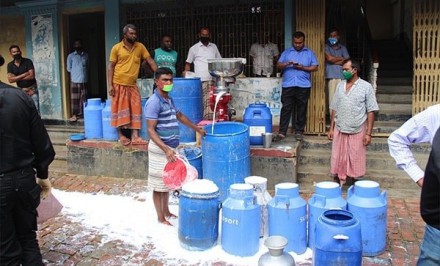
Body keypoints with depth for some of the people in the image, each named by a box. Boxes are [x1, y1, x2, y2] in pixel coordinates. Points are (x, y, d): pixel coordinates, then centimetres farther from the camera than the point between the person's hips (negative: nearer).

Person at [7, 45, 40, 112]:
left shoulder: (28, 61, -10)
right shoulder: (10, 65, 0)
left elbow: (32, 76, -20)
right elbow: (10, 80, -12)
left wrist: (17, 78, -12)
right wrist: (25, 74, -17)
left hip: (32, 89, -4)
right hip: (21, 90, 4)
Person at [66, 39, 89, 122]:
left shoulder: (86, 55, 10)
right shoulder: (71, 56, 2)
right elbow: (68, 69, 4)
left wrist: (83, 72, 4)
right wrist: (75, 72, 4)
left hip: (84, 80, 3)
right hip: (75, 80, -3)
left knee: (83, 98, 6)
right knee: (74, 98, -3)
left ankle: (82, 113, 15)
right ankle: (74, 115, 1)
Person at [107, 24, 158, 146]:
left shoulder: (140, 47, 4)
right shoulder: (116, 48, -4)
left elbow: (150, 61, 5)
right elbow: (111, 67, -3)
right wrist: (110, 85, -9)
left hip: (132, 85, 3)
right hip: (119, 84, -3)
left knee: (135, 110, 1)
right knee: (120, 110, 2)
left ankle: (135, 137, 3)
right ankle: (121, 136, 11)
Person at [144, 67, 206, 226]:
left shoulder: (169, 100, 9)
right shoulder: (154, 102, -17)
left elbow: (180, 116, 26)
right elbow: (151, 130, -22)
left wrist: (197, 129, 34)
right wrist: (166, 149, -31)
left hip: (171, 148, 9)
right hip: (160, 149, -9)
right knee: (159, 184, 4)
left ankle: (166, 212, 34)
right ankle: (161, 218, 16)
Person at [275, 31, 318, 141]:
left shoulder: (309, 53, 10)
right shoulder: (286, 52, 12)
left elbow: (315, 67, 4)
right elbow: (278, 65, 6)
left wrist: (302, 67, -11)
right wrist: (287, 64, -15)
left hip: (303, 86, 0)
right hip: (288, 85, 0)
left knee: (301, 110, 5)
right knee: (286, 109, -2)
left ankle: (299, 132, 14)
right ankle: (282, 132, 1)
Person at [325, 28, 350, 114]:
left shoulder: (343, 48, 16)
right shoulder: (326, 47, 9)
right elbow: (329, 58, -6)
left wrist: (334, 61, -2)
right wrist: (341, 59, 6)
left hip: (342, 75, 2)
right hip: (331, 76, -2)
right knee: (332, 99, -6)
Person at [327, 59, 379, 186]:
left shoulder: (366, 87, -4)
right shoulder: (340, 86, 9)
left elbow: (371, 112, -6)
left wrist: (368, 133, -9)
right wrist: (331, 128, 10)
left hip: (357, 132, -4)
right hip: (339, 131, 4)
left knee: (355, 162, 6)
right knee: (338, 161, 9)